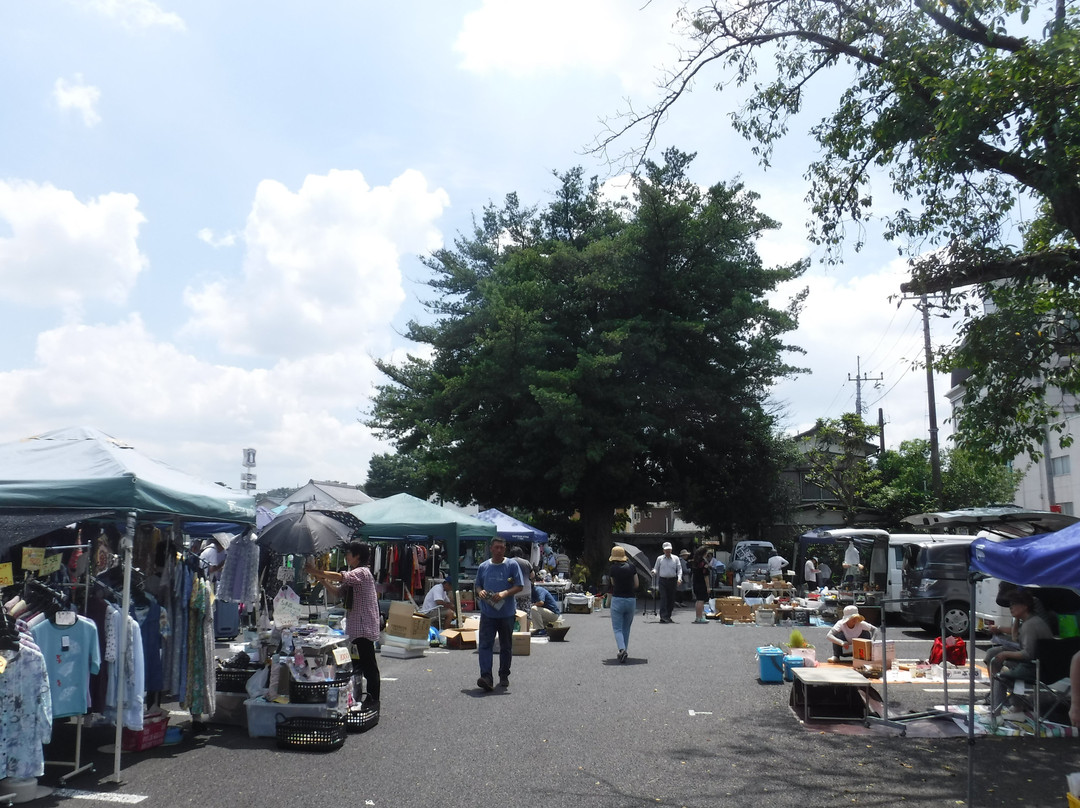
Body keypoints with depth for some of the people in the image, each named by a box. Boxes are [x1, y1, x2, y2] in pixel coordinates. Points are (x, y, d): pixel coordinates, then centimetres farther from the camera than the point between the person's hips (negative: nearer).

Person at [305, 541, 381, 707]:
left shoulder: (362, 572, -13)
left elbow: (339, 577, -28)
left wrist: (316, 572, -24)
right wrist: (321, 579, 3)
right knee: (358, 664, 15)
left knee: (369, 665, -4)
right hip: (355, 627, 10)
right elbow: (336, 591, 16)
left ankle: (373, 699, 3)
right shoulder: (353, 575, 19)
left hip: (364, 627, -10)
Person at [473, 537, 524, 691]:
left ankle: (504, 676, 25)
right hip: (487, 613, 1)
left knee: (506, 646, 10)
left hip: (506, 613, -1)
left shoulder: (512, 565, 0)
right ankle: (486, 677, -15)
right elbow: (476, 585, 17)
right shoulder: (483, 567, 9)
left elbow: (520, 586, -3)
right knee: (485, 645, -10)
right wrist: (480, 592, -7)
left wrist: (504, 593, -18)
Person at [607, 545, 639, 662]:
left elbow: (613, 583, 6)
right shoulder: (631, 566, 1)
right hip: (631, 600, 3)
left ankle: (622, 649, -19)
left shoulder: (612, 568, -5)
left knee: (617, 628, 1)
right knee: (626, 628, 18)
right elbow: (636, 584, 5)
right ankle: (624, 651, 20)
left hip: (617, 599, -3)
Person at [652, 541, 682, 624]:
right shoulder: (659, 558, 9)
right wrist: (654, 571, -11)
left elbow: (679, 569, 5)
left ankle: (668, 616, 13)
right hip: (662, 580, -2)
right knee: (663, 598, -12)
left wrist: (679, 578, -11)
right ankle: (664, 616, -17)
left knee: (671, 599, 3)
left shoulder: (675, 558, 10)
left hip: (672, 581, 2)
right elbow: (656, 568, 13)